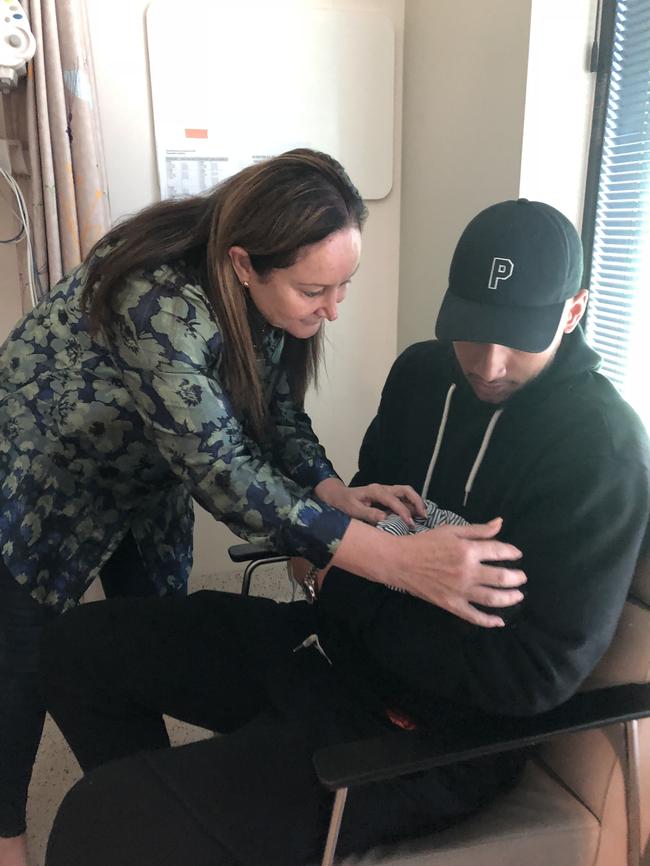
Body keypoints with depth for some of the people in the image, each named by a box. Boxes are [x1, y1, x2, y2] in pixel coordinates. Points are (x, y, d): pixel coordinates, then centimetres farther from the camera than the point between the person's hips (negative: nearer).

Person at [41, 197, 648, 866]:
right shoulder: (422, 371, 3)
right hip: (337, 639, 8)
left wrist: (347, 592, -16)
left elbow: (535, 673, -21)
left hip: (429, 731, -7)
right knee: (78, 647, 8)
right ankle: (161, 810, 25)